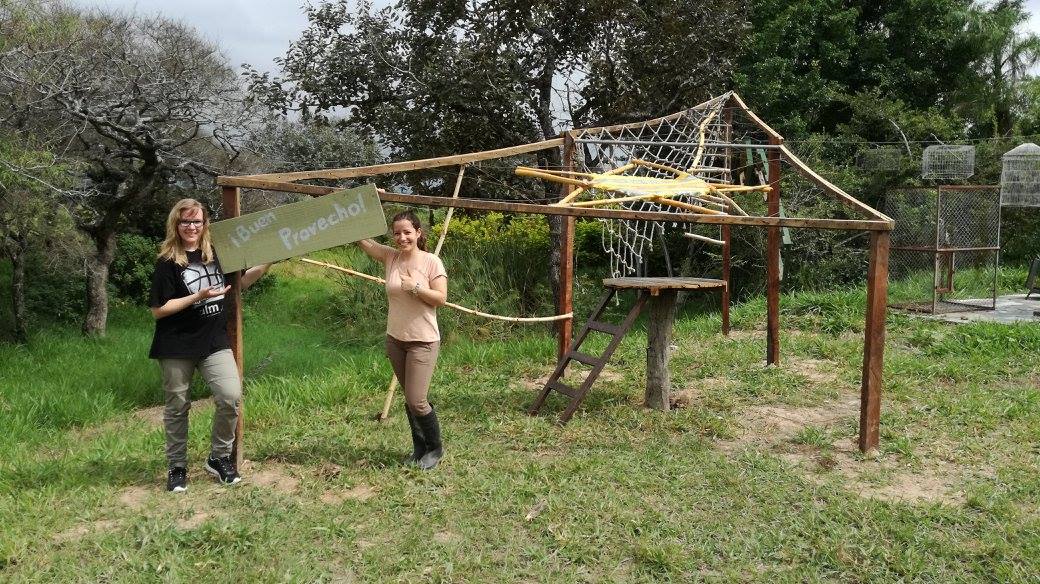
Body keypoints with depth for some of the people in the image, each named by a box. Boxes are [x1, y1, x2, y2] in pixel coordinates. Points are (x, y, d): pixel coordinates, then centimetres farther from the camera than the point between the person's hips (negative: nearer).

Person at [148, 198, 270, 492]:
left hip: (215, 342, 3)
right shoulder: (167, 263, -8)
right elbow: (158, 310, -11)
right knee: (177, 407, 8)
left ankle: (219, 457, 9)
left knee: (231, 396, -11)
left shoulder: (215, 255, 5)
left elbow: (237, 284, 20)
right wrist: (198, 296, -20)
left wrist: (266, 265, 6)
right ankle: (177, 467, 26)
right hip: (177, 347, -3)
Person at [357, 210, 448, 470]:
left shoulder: (432, 262, -9)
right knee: (410, 398, 15)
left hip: (423, 341, -5)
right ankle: (419, 447, 32)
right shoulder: (390, 257, 1)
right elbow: (361, 238, -5)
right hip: (395, 340, 5)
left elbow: (441, 298, -10)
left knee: (417, 401, -8)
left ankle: (435, 448, 16)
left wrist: (416, 287, -22)